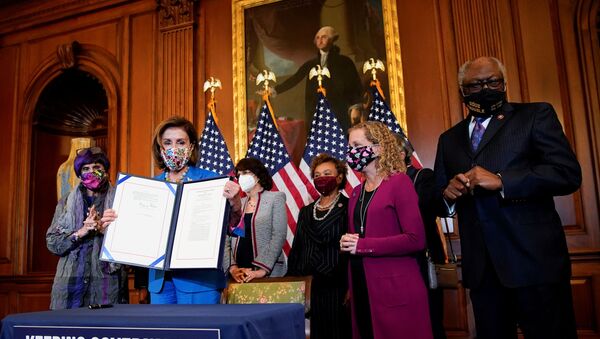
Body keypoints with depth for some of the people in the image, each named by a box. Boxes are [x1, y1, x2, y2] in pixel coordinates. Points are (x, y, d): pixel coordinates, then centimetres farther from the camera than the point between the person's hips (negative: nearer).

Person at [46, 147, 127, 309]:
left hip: (107, 282, -1)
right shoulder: (66, 202, 11)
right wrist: (80, 232, -12)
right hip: (70, 283, 2)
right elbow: (52, 242, 4)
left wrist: (106, 230, -16)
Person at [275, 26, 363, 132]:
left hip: (338, 112, -2)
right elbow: (294, 80, 13)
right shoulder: (311, 64, 16)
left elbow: (357, 87, 6)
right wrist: (275, 90, 2)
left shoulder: (344, 62, 8)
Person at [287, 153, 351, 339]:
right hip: (308, 287, 5)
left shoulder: (348, 208, -4)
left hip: (336, 287, -5)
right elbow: (296, 249, 15)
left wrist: (351, 289, -16)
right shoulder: (306, 211, 13)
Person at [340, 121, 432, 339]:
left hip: (396, 289, -7)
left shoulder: (399, 182, -8)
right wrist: (346, 243, 2)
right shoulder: (356, 192, 13)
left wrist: (363, 246, -16)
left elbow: (416, 239, -17)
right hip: (362, 288, 7)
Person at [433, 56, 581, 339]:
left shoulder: (536, 115, 3)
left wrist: (501, 181, -20)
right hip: (480, 268, 4)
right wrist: (448, 195, -7)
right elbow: (439, 201, 17)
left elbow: (568, 172, -10)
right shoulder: (449, 139, 15)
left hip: (535, 261, -4)